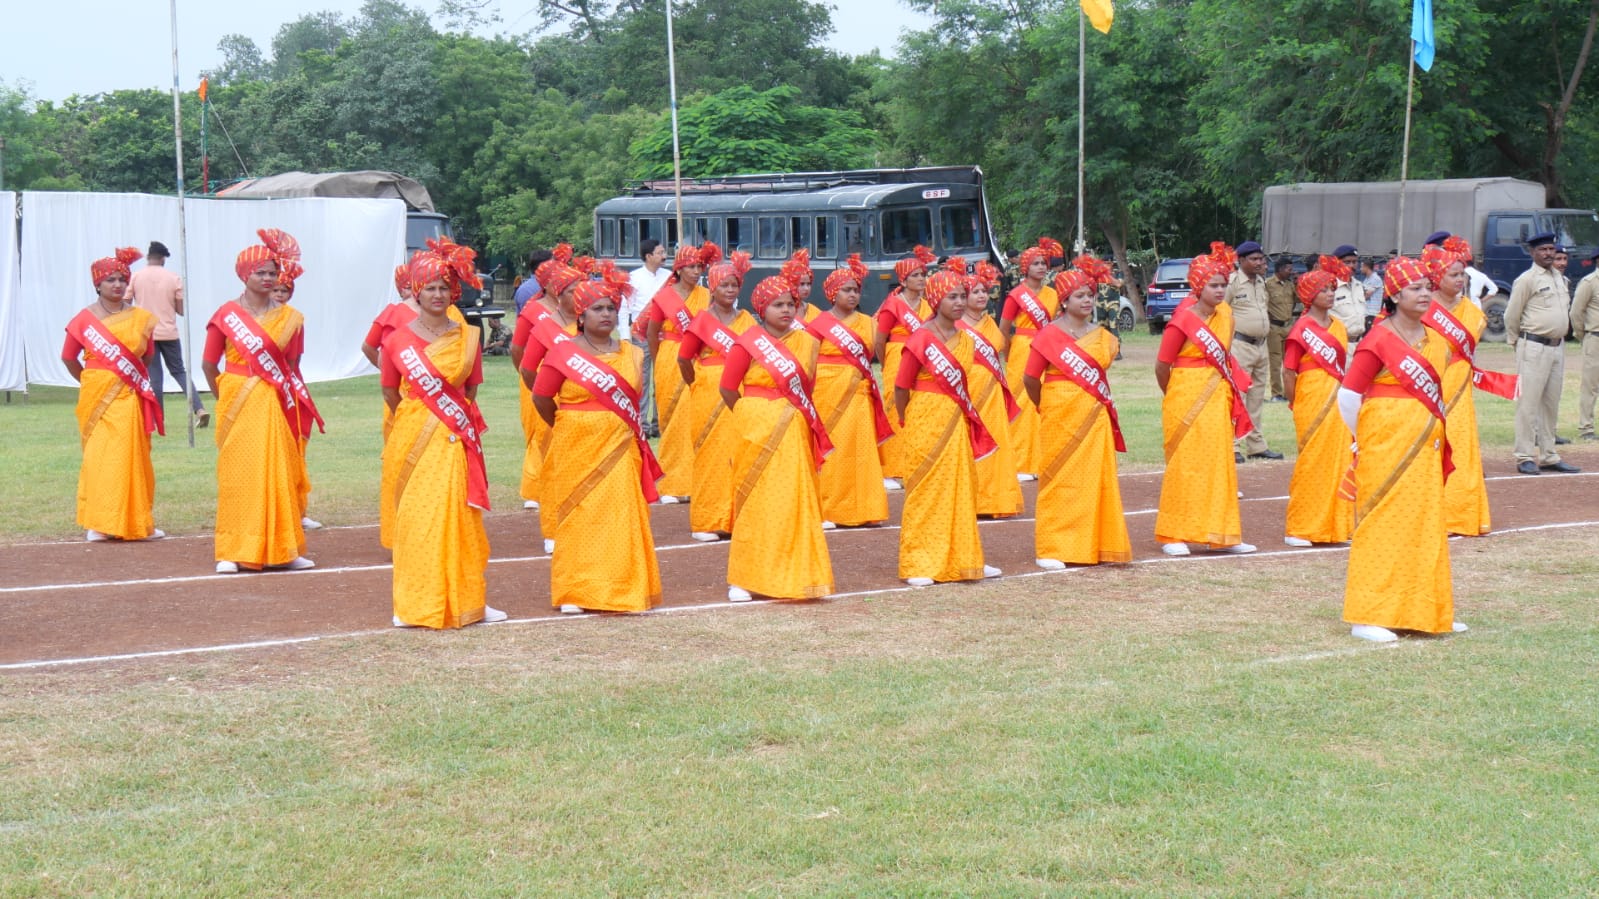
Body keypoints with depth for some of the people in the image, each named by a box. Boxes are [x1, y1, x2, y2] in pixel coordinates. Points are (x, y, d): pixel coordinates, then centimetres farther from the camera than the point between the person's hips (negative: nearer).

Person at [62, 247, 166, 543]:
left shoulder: (140, 318, 5)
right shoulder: (85, 318, -1)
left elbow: (148, 355, 18)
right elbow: (68, 357, 6)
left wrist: (135, 377, 11)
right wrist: (90, 383, 9)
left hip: (129, 397, 2)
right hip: (97, 396, -2)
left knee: (131, 454, 4)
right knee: (99, 454, -4)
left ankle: (135, 521, 10)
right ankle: (97, 523, -1)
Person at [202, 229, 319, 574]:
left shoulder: (289, 318, 7)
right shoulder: (227, 315, -2)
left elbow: (292, 365, 12)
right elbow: (209, 364, 2)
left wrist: (293, 396, 3)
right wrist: (225, 399, 3)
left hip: (275, 404, 3)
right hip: (238, 402, -3)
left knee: (278, 474, 4)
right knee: (238, 473, -1)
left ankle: (281, 549, 11)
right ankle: (233, 551, 3)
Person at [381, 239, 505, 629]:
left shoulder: (467, 337, 5)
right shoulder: (398, 340, -1)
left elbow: (470, 389, 12)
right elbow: (391, 392, 8)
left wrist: (461, 417, 4)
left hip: (455, 439, 2)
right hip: (414, 438, -2)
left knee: (458, 517, 4)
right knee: (416, 518, 0)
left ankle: (464, 602, 12)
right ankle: (416, 606, 6)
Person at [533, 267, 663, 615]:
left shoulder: (631, 354, 8)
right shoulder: (563, 353, -4)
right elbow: (541, 397, 3)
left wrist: (629, 427, 12)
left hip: (620, 450, 3)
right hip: (577, 449, -3)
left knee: (622, 517, 2)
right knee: (579, 517, 0)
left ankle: (623, 588, 11)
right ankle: (575, 594, 6)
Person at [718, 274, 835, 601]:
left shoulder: (807, 342, 8)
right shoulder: (748, 343, -6)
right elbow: (727, 389, -3)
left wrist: (802, 415, 8)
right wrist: (755, 416, 3)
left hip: (794, 432, 5)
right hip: (757, 428, -5)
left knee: (793, 500, 5)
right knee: (757, 501, -2)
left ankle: (791, 575, 15)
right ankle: (745, 579, 6)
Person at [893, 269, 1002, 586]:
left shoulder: (964, 339, 9)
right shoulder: (920, 339, -11)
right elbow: (901, 387, -7)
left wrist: (964, 416, 11)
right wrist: (907, 423, 1)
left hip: (956, 423, 7)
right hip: (926, 421, -7)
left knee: (961, 489, 12)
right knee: (925, 490, -2)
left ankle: (961, 559, 21)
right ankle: (918, 565, 4)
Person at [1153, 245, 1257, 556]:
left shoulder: (1225, 314, 5)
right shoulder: (1182, 320, -14)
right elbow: (1162, 365, -8)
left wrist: (1228, 388, 12)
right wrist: (1173, 398, 5)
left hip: (1217, 399, 6)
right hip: (1186, 400, -6)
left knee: (1220, 465, 8)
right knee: (1184, 466, -1)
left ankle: (1222, 535, 15)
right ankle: (1173, 536, 7)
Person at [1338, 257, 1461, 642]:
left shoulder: (1435, 340, 11)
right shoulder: (1379, 341, -11)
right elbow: (1348, 396, -11)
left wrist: (1436, 434, 12)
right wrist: (1365, 438, -1)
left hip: (1424, 447, 7)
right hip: (1385, 445, -7)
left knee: (1425, 524, 11)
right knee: (1383, 522, -7)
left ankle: (1424, 611, 20)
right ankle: (1367, 617, -4)